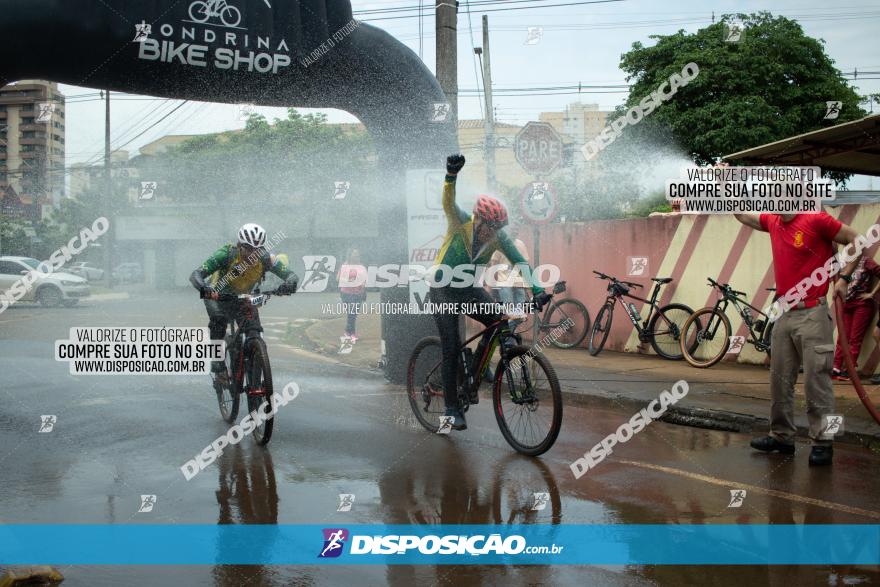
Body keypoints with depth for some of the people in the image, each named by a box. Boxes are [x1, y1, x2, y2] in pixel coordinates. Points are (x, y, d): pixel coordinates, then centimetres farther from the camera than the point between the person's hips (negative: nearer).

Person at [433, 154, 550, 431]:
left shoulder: (499, 236, -12)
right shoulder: (461, 222, -22)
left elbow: (520, 262, -14)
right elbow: (448, 203, -41)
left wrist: (538, 291, -29)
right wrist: (451, 175, -62)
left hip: (470, 289, 4)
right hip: (444, 289, -4)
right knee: (451, 348, -11)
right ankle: (452, 408, 1)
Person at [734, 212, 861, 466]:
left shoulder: (816, 220, -9)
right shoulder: (773, 222, 10)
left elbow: (857, 241, -3)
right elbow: (744, 216, 28)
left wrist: (844, 277, -8)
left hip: (812, 314, -7)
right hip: (784, 314, 7)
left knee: (816, 380, -5)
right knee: (779, 380, 9)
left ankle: (822, 443, 1)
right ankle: (781, 436, 19)